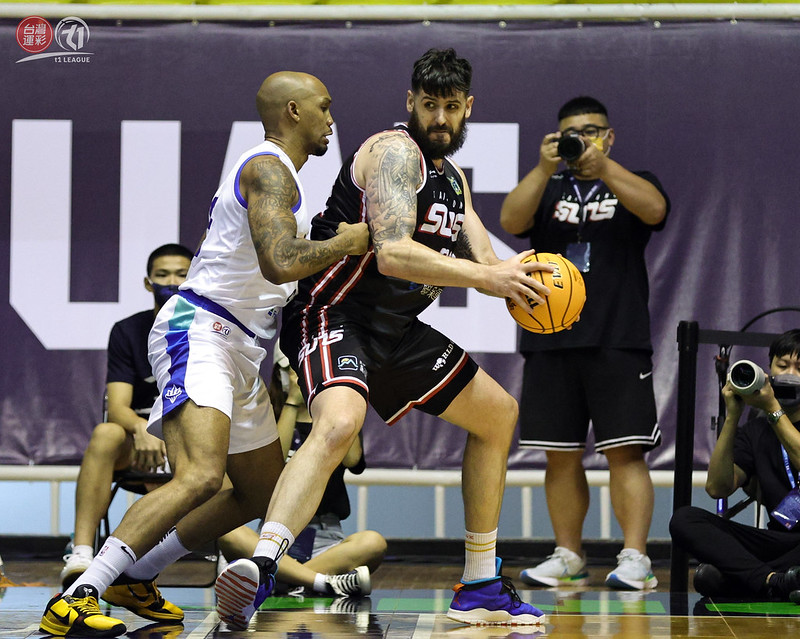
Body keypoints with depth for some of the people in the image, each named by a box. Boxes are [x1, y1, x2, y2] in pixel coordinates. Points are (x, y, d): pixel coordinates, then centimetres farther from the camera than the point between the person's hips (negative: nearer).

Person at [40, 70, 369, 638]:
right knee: (201, 477, -30)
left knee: (262, 495, 19)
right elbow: (279, 265, -26)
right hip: (199, 332, -11)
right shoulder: (270, 169, -11)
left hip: (238, 353, 11)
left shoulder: (273, 173, 23)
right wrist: (343, 244, -12)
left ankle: (136, 575, 25)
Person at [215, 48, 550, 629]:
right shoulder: (395, 152, -14)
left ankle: (481, 588, 22)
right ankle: (259, 569, -49)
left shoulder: (453, 178, 16)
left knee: (499, 414, 17)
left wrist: (514, 275, -16)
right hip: (335, 316, -10)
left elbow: (483, 259, 8)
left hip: (396, 330, 10)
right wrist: (485, 276, -35)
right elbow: (392, 253, -28)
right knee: (340, 421, -38)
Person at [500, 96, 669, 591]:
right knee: (561, 456, 5)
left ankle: (635, 559, -13)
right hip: (550, 343, 3)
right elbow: (511, 221, -4)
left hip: (618, 343, -3)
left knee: (625, 452, -10)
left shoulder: (631, 184, 11)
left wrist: (603, 168, -24)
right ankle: (569, 559, 12)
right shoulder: (546, 189, 16)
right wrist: (545, 169, -18)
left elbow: (654, 209, -12)